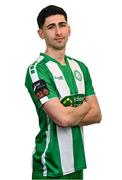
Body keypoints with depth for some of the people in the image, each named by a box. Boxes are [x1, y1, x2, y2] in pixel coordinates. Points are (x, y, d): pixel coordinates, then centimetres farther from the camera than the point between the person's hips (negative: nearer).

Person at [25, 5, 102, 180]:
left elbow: (96, 114, 4)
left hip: (77, 161, 6)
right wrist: (85, 106, -3)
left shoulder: (80, 67, 8)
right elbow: (63, 118, -22)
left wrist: (70, 117, -14)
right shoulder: (37, 70, -14)